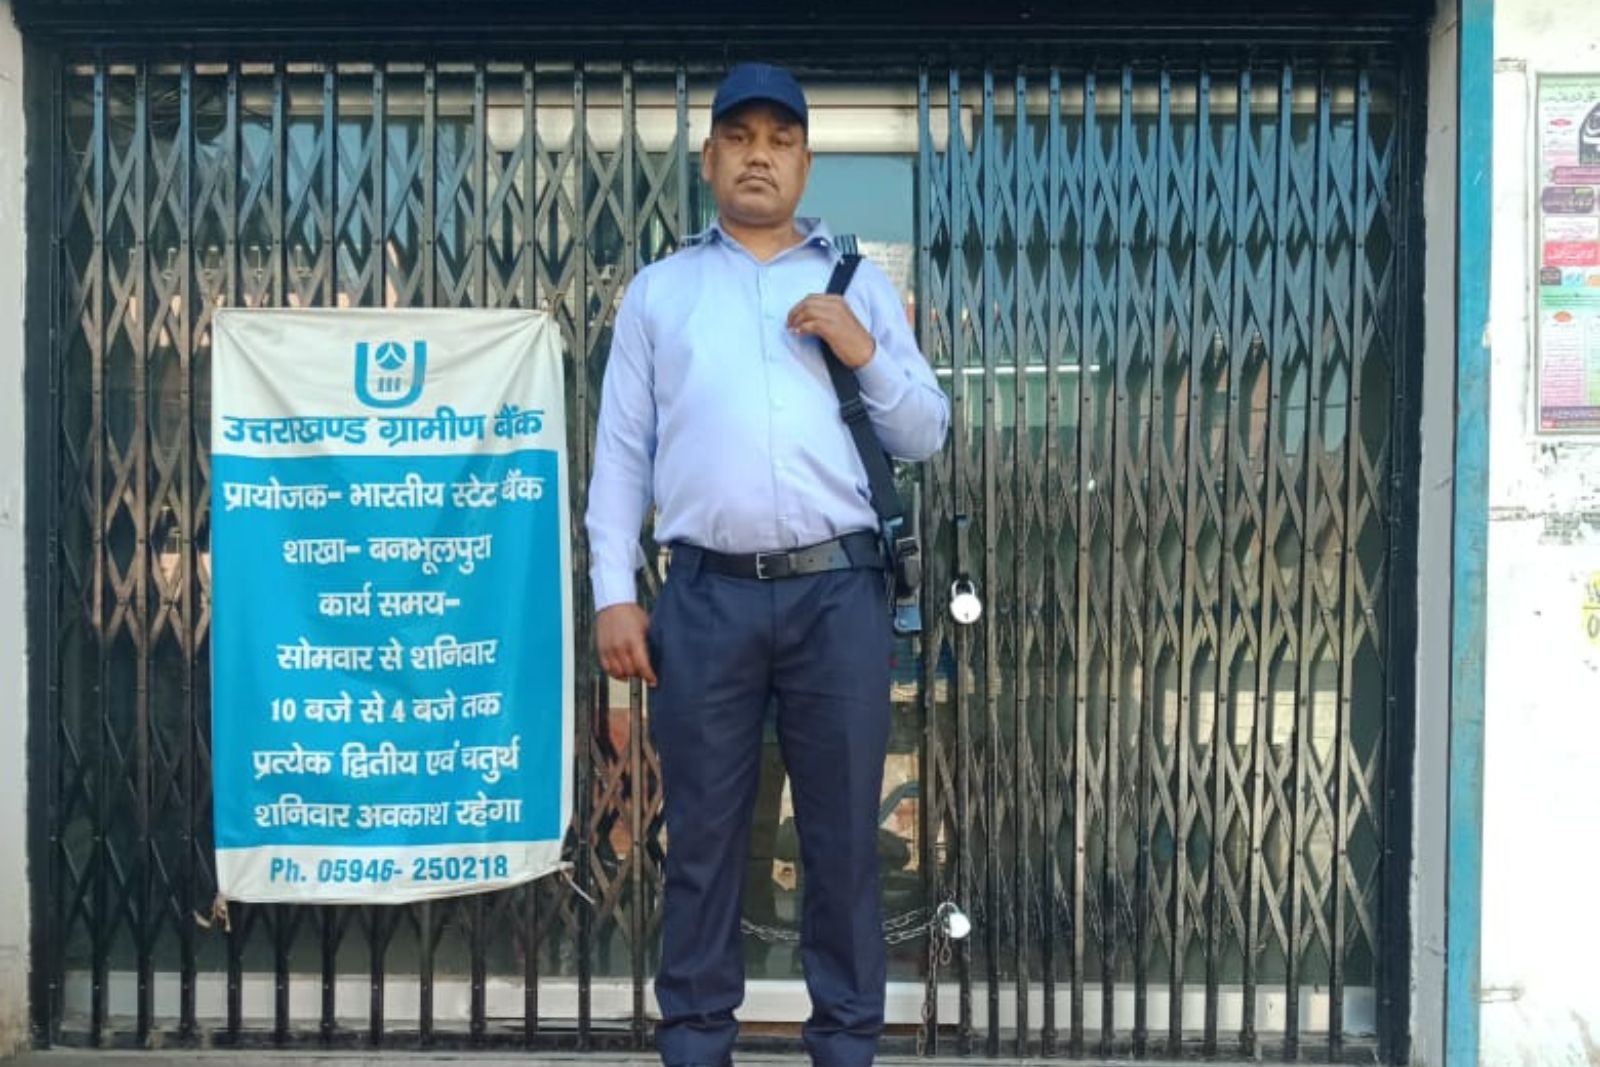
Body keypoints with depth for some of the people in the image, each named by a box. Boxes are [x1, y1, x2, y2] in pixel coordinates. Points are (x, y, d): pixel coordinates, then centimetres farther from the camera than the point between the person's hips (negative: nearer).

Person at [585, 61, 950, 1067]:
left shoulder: (859, 284, 13)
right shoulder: (659, 289, 12)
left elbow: (926, 438, 10)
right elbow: (621, 450, 8)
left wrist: (868, 353, -7)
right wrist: (614, 593, 0)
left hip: (838, 592, 0)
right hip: (708, 596, 0)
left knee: (843, 834, 7)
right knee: (704, 834, 7)